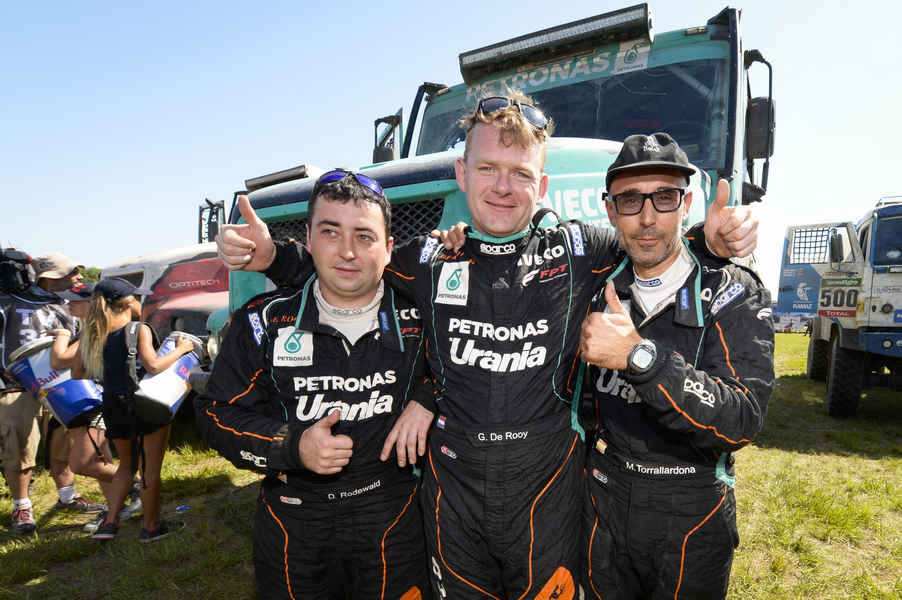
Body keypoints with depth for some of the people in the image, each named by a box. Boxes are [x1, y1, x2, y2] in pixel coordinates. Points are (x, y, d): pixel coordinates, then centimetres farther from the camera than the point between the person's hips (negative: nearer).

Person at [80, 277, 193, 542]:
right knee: (150, 469, 8)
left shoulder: (92, 335, 6)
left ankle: (109, 522, 22)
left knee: (127, 464, 25)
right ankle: (151, 526, 20)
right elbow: (153, 365, -25)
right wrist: (180, 348, -13)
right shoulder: (138, 329, -14)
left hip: (112, 406, 7)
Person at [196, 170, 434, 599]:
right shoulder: (264, 322, -8)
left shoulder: (415, 321, -8)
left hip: (390, 519, 0)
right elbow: (217, 413, -4)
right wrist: (294, 447, -19)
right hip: (291, 526, 1)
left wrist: (426, 398, -11)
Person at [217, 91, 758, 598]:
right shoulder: (428, 260, -3)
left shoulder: (579, 250, -5)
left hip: (549, 497, -1)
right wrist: (272, 255, -6)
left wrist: (710, 240, -9)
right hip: (453, 495, 2)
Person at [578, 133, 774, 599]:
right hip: (604, 507, 4)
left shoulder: (733, 294, -15)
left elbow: (742, 420, -26)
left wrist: (639, 355, -37)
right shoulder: (602, 285, -3)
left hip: (692, 520, -3)